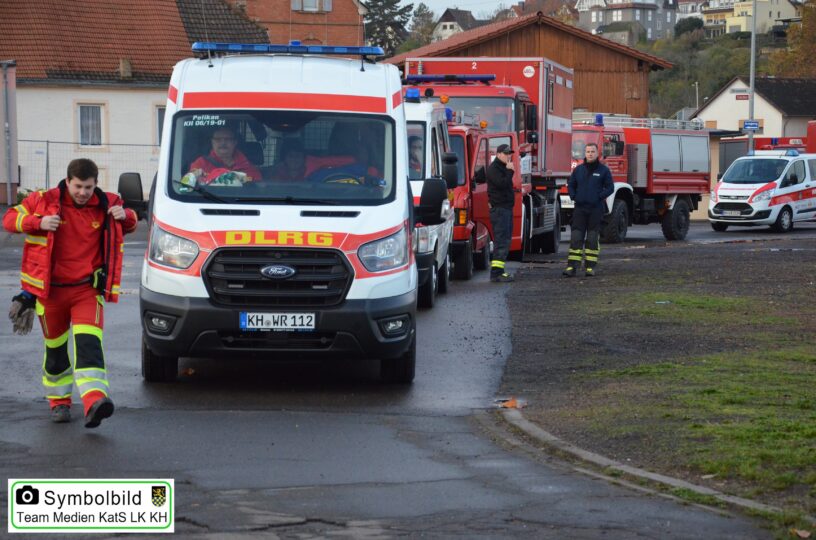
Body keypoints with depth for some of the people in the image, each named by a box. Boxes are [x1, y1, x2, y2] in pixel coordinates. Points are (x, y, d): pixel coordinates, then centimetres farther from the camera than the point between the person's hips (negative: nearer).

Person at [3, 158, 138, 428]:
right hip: (50, 290, 0)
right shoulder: (44, 201, -4)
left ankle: (94, 401, -34)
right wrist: (39, 222, -18)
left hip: (87, 290, 0)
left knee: (88, 344, -19)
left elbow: (130, 225, 20)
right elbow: (10, 219, 1)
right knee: (55, 349, 13)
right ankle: (59, 401, 33)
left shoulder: (106, 205, 3)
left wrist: (125, 216, -6)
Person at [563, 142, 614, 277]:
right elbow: (571, 185, 17)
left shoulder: (603, 170, 2)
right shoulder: (578, 170, 10)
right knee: (575, 238, -4)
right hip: (579, 209, 2)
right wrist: (574, 197, 1)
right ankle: (572, 266, -7)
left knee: (592, 239, 2)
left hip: (596, 209, -2)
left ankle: (590, 266, 7)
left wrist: (599, 197, -11)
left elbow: (610, 187, 1)